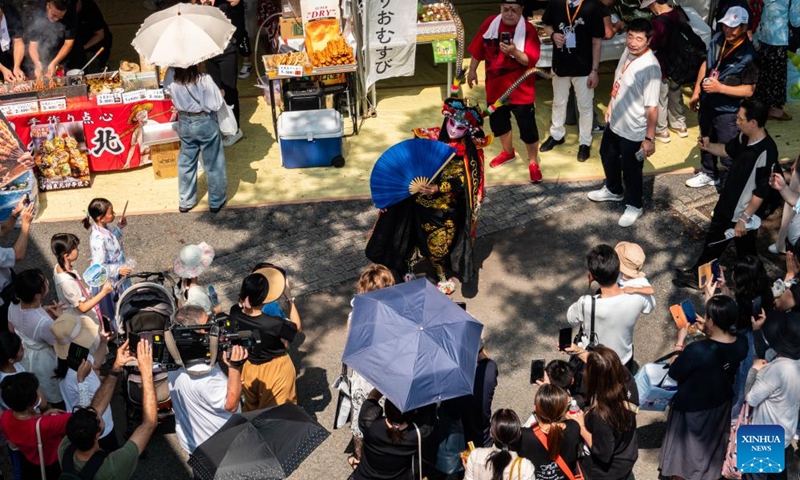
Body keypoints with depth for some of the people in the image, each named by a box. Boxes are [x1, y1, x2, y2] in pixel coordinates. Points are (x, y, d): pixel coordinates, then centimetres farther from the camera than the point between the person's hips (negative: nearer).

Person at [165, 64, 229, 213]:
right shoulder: (204, 80, -26)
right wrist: (220, 95, -4)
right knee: (213, 164, 13)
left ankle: (185, 201, 31)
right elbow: (216, 105, -22)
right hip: (205, 123, -4)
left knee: (186, 163, 20)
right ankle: (216, 201, 25)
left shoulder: (172, 81, -16)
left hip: (184, 124, 4)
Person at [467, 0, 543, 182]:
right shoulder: (490, 23, -4)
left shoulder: (528, 30, -16)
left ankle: (533, 163, 15)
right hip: (495, 86, 5)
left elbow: (531, 60, -21)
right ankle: (508, 152, 44)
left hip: (521, 89, -4)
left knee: (527, 126, 0)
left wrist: (515, 52, -37)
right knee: (498, 121, 19)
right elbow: (478, 49, 7)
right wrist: (472, 70, 11)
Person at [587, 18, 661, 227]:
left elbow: (652, 107, -28)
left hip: (633, 130, -8)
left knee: (630, 169, 12)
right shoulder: (628, 51, -6)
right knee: (608, 155, 29)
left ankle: (634, 206, 38)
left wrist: (649, 138, -25)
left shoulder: (650, 67, -31)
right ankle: (614, 190, 55)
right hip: (615, 121, 9)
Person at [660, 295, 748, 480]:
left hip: (692, 407, -5)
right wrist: (708, 332, -2)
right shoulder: (741, 343, -19)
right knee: (713, 444, 29)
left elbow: (674, 373, -20)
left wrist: (680, 342, -12)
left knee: (684, 445, 21)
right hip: (721, 403, 5)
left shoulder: (697, 350, -37)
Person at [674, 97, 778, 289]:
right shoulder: (744, 137, -7)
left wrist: (744, 218, -23)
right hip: (727, 204, 8)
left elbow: (761, 192, -28)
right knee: (712, 241, 24)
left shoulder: (766, 152, -32)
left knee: (745, 254, 13)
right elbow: (729, 150, 16)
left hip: (746, 213, -8)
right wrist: (708, 147, -3)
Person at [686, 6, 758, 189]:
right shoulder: (718, 39, -7)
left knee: (727, 153, 4)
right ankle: (709, 174, 49)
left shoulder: (748, 55, -25)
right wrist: (696, 93, 9)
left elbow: (749, 90, -22)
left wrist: (719, 88, -29)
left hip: (728, 111, -7)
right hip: (707, 103, 7)